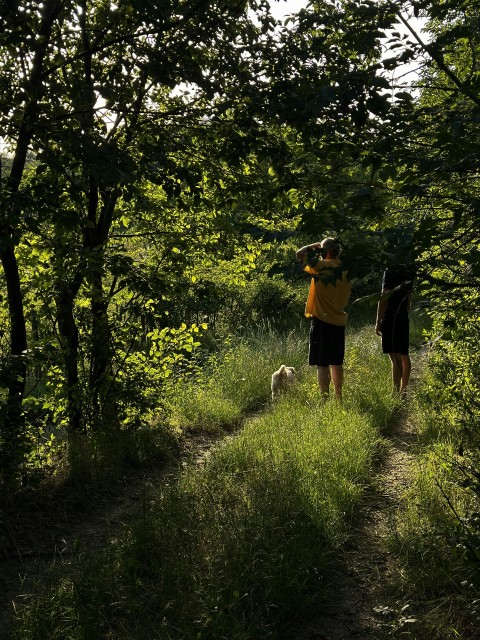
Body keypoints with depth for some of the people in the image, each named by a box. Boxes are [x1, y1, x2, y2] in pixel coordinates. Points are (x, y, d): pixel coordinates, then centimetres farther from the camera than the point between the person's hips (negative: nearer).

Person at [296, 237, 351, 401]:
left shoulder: (321, 266, -13)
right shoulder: (344, 271, 7)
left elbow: (299, 254, -9)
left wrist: (314, 246, 3)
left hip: (321, 321, -7)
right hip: (339, 321, 7)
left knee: (322, 364, -3)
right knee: (336, 363, 16)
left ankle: (325, 399, -3)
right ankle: (338, 398, 24)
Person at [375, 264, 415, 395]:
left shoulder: (390, 272, -12)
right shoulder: (408, 272, 10)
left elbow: (384, 298, -14)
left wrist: (378, 321, -11)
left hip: (390, 319, -8)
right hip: (404, 319, 8)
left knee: (395, 358, -9)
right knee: (404, 356, 16)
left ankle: (396, 392, -10)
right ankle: (403, 389, 26)